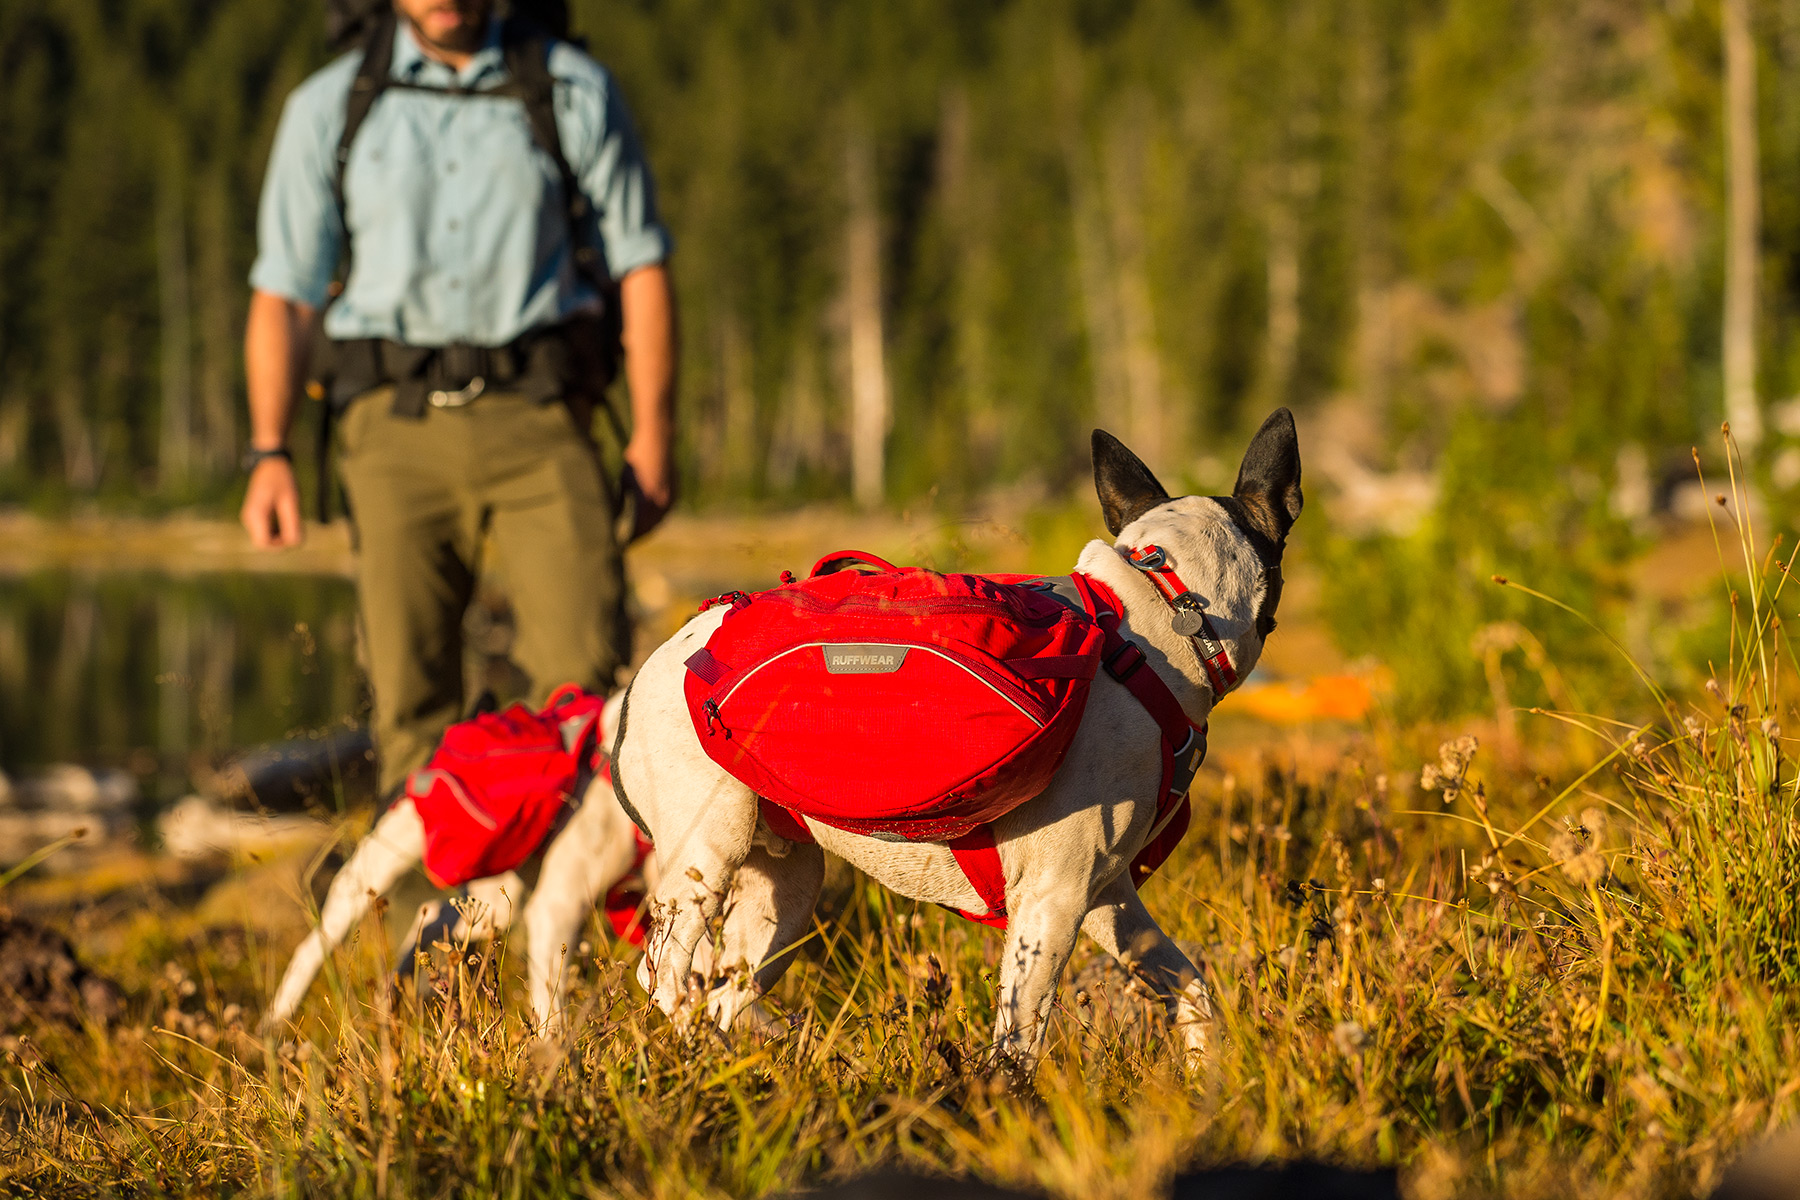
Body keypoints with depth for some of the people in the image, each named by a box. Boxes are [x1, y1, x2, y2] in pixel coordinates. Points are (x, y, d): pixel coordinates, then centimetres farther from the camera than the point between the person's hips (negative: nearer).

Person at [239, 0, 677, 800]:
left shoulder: (575, 92, 10)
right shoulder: (328, 109, 12)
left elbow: (640, 267, 11)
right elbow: (282, 292, 14)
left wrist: (653, 435, 4)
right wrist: (268, 454, 5)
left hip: (535, 414, -1)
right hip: (396, 429, 1)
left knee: (582, 670, -15)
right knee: (409, 691, -4)